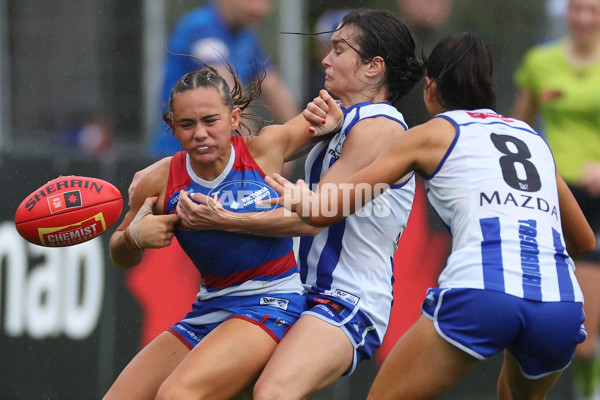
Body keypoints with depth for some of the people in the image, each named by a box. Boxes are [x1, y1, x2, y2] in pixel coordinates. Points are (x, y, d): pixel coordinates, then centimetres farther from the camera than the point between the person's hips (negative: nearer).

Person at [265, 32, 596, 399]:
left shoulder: (433, 134, 16)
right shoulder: (533, 138, 27)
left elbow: (324, 211, 16)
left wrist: (300, 197, 38)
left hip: (481, 294, -5)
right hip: (562, 303, 5)